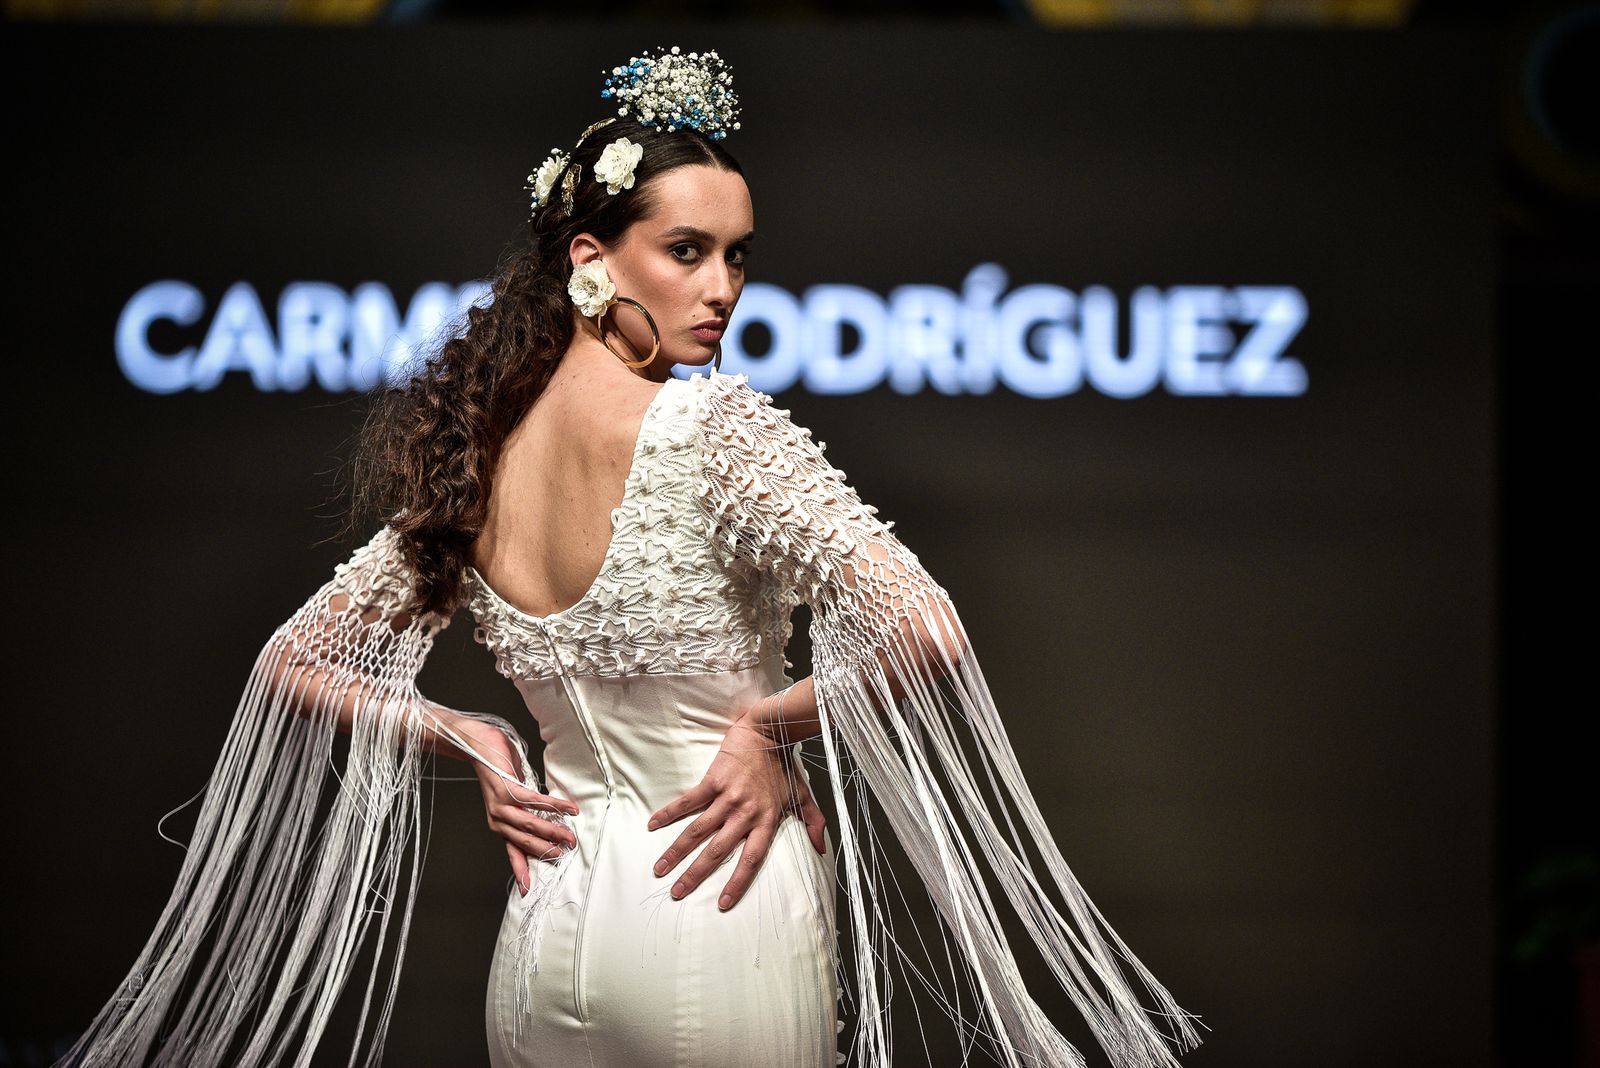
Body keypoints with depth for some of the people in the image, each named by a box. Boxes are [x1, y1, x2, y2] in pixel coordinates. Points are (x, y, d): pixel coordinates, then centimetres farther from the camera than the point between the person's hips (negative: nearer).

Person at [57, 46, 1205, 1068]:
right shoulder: (712, 422, -14)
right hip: (725, 919, -6)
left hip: (552, 920, 6)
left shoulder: (472, 458, 6)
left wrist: (468, 739, 10)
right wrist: (773, 725, -10)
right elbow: (924, 632, -25)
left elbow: (293, 665, 16)